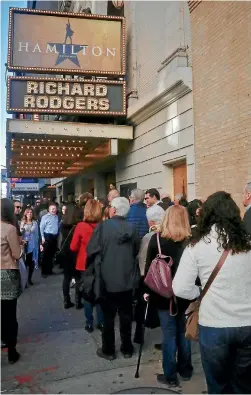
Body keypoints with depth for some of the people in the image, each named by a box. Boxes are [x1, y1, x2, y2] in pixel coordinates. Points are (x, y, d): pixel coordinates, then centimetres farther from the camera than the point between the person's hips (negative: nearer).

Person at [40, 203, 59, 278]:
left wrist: (58, 235, 8)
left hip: (55, 237, 6)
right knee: (46, 255, -2)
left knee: (52, 254, 12)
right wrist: (42, 237, -14)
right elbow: (41, 227, -8)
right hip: (47, 236, -5)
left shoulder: (57, 217, 13)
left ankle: (49, 270, 23)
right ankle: (44, 271, 4)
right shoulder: (45, 217, -3)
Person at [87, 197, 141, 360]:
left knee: (108, 316, 12)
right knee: (126, 315, 15)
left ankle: (108, 350, 23)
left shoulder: (103, 226, -15)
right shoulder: (132, 228, -6)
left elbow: (92, 251, -13)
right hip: (128, 278, 3)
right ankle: (127, 348, 27)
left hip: (108, 278, -3)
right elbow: (137, 251, 6)